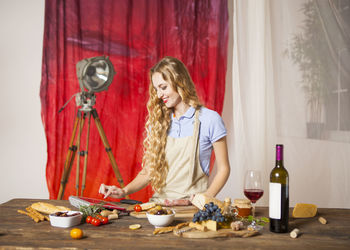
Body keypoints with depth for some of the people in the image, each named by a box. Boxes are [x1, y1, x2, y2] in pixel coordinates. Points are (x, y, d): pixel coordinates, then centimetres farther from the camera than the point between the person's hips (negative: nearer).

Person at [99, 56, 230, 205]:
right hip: (160, 203, 4)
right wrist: (124, 191, -1)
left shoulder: (210, 119, -2)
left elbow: (223, 169, 1)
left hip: (192, 205, -4)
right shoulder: (158, 121, 12)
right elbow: (150, 170, 14)